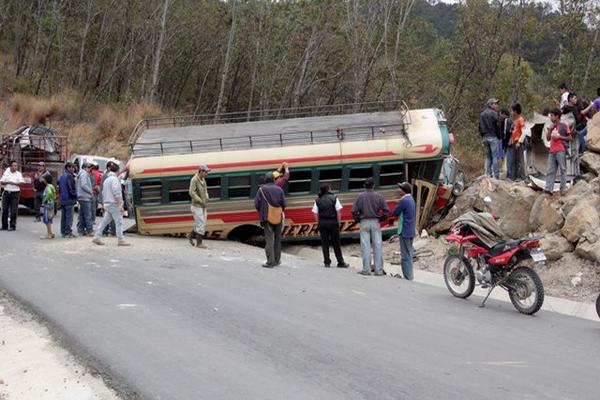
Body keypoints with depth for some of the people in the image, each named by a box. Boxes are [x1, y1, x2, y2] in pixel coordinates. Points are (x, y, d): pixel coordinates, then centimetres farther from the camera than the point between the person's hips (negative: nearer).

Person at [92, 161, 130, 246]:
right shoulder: (114, 179, -11)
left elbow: (103, 194, 21)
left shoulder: (106, 180, 17)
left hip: (107, 203, 9)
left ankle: (96, 238, 7)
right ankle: (120, 240, -4)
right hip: (114, 204, -9)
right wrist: (119, 205, -19)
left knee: (104, 222, 10)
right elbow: (116, 193, -18)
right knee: (119, 221, -4)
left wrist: (104, 204, 26)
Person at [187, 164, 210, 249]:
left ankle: (191, 235, 29)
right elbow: (192, 193, -25)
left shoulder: (203, 180, 10)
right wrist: (201, 201, -23)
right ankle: (199, 243, -1)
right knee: (200, 224, -8)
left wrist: (206, 199, 0)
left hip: (203, 207, 8)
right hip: (196, 206, -8)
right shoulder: (194, 180, -17)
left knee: (202, 224, 11)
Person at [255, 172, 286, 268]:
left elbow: (256, 204, -7)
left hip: (267, 217, -3)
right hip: (278, 217, 3)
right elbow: (283, 204, -1)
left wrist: (261, 212, 12)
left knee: (269, 239, -5)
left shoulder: (262, 189, -5)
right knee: (277, 239, 14)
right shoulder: (279, 189, 2)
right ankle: (277, 260, 21)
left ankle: (270, 261, -12)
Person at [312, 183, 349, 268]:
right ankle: (340, 262, 9)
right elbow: (338, 211, -5)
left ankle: (327, 262, 6)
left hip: (322, 223, 2)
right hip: (333, 222, -2)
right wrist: (338, 223, 2)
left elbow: (316, 214, 1)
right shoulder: (334, 198, -2)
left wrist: (319, 224, 8)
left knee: (324, 243, 7)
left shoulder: (317, 201, 4)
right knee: (336, 243, 5)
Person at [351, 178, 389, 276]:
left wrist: (358, 219, 9)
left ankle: (366, 269, 2)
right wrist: (381, 218, 11)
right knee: (378, 246, 5)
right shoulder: (379, 196, 1)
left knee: (365, 246, 2)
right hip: (375, 222, 1)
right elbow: (386, 210, -3)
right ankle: (379, 270, 5)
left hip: (364, 222, -1)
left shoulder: (360, 196, -2)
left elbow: (354, 211, -6)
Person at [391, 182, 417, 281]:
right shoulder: (411, 200, 12)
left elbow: (394, 213, -12)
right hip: (412, 231, 9)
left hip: (405, 231, -9)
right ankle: (410, 276, 21)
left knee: (405, 256, -6)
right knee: (409, 254, 16)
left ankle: (408, 277, -6)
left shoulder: (404, 201, -17)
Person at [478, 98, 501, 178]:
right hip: (493, 137, -7)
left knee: (488, 157, 11)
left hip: (485, 137, 7)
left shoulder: (482, 114, 16)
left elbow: (480, 127, 15)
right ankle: (495, 175, -8)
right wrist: (499, 136, -1)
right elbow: (497, 126, -10)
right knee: (495, 157, -5)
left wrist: (482, 136, 16)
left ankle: (488, 174, 8)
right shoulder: (494, 113, -6)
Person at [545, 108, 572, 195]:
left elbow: (570, 138, -2)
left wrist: (560, 137, -11)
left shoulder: (563, 126, 0)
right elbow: (548, 138, 14)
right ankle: (549, 188, -6)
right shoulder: (551, 127, 19)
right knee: (551, 171, -1)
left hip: (561, 151, -6)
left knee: (563, 170, -3)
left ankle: (563, 188, -1)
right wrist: (550, 129, 3)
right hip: (552, 151, 6)